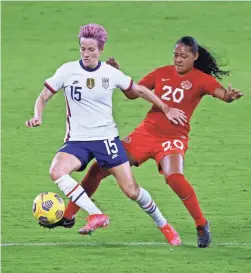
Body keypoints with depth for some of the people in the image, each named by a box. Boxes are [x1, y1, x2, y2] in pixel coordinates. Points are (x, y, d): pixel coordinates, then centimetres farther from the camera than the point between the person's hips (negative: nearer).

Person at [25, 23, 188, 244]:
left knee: (131, 190, -4)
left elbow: (139, 90, 13)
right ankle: (96, 215, -26)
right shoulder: (68, 71, -5)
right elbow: (44, 97, 2)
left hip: (107, 137, 0)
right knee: (56, 171, -31)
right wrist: (38, 117, -19)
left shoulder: (111, 73, -3)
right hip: (77, 140, 0)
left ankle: (164, 225, 21)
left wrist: (166, 109, 16)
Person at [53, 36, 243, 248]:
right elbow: (133, 93, 9)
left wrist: (230, 95, -47)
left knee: (174, 177, -34)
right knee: (99, 168, 1)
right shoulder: (162, 73, 5)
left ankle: (202, 226, -15)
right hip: (145, 133, 5)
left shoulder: (201, 79, -6)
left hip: (174, 139, -5)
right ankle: (68, 216, 15)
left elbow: (223, 94, -23)